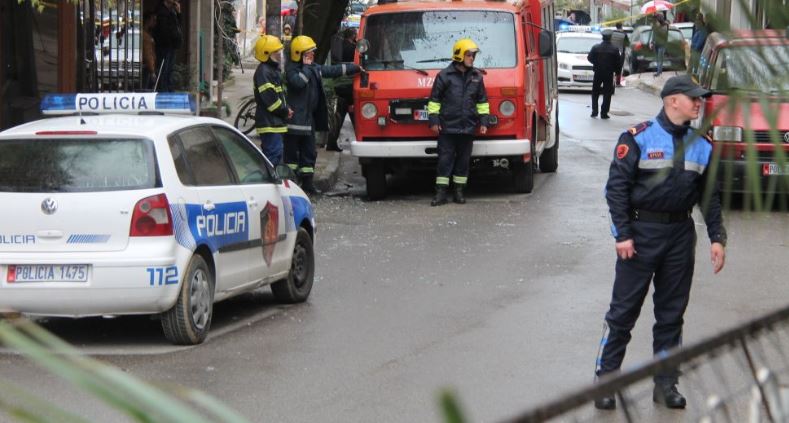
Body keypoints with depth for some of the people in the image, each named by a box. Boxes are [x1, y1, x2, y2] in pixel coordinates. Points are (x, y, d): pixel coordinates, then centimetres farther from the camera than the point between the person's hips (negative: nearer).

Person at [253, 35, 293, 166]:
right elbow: (270, 98, -22)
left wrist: (286, 109, 7)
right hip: (269, 122, -11)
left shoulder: (273, 69, 18)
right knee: (274, 154, -14)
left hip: (276, 121, 11)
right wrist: (285, 111, -10)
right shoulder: (263, 72, -16)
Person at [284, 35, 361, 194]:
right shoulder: (292, 69, -10)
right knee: (292, 151, -5)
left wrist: (355, 68, 25)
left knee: (309, 151, 12)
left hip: (309, 118, 9)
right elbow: (298, 82, -29)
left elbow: (333, 70, 24)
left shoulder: (315, 68, 16)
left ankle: (307, 182, 18)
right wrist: (306, 67, -17)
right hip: (295, 118, -9)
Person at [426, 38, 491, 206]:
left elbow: (482, 101, 16)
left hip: (468, 128, 4)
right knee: (445, 159, -3)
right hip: (447, 127, -4)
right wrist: (434, 120, -5)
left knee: (463, 159, 7)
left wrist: (484, 121, 9)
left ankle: (459, 191, 15)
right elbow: (434, 99, 1)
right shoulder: (444, 75, -2)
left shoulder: (476, 76, 10)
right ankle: (441, 192, -1)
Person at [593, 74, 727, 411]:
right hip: (641, 231, -5)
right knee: (623, 310, -1)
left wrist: (717, 238, 5)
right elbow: (616, 186, -9)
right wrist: (623, 234, -14)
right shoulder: (639, 138, -9)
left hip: (680, 234, 5)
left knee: (672, 312, 10)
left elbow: (709, 195, 13)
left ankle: (666, 383, 18)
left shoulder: (702, 146, 7)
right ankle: (605, 380, 6)